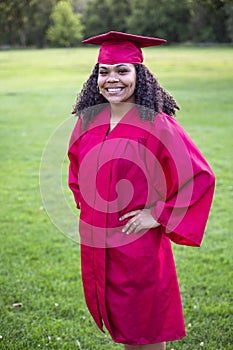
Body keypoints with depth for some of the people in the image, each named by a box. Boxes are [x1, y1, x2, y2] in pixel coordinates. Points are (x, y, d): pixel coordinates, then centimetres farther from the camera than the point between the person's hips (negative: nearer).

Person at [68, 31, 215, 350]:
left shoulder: (157, 124, -15)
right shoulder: (88, 120, 2)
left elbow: (201, 176, -14)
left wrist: (158, 215, -15)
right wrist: (84, 202, 11)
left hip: (138, 241, -5)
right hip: (95, 241, 6)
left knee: (144, 324, 9)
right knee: (116, 315, 20)